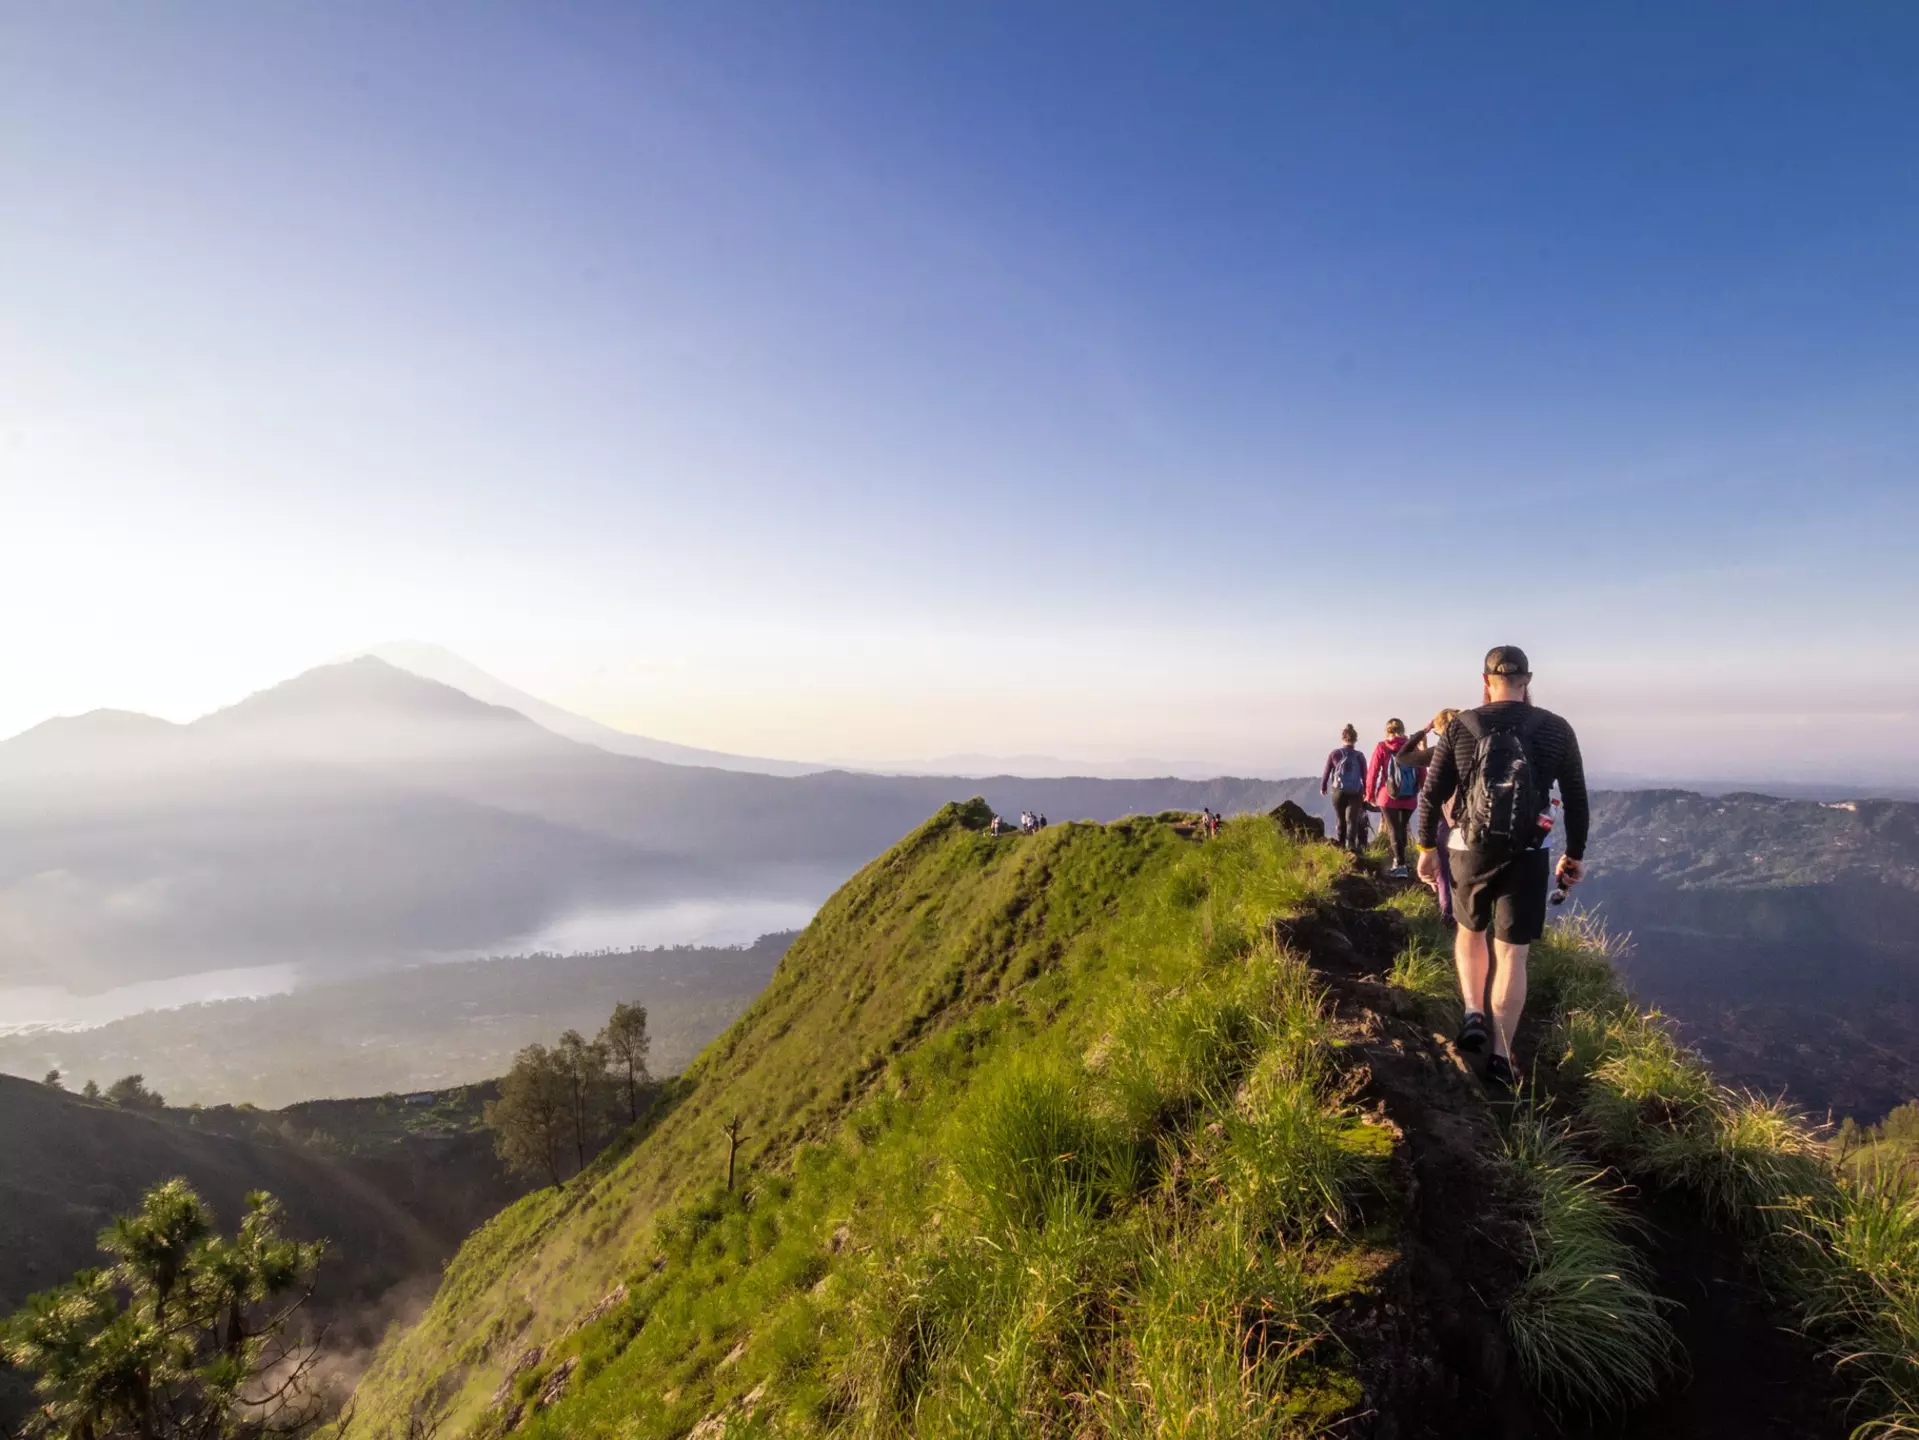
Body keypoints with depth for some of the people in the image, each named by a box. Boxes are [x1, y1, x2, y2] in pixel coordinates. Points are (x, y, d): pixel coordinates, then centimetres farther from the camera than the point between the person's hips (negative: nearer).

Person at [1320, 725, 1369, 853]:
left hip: (1338, 791, 1)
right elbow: (1365, 775, -1)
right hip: (1355, 793, -1)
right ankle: (1350, 844, -20)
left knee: (1340, 818, 17)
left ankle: (1341, 841, 30)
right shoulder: (1359, 756, -3)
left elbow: (1326, 772, 0)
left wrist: (1322, 787, 16)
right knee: (1352, 819, -3)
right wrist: (1366, 792, 12)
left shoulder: (1334, 754, -4)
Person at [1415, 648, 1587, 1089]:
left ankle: (1473, 1014, 9)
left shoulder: (1461, 727, -4)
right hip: (1528, 855, 0)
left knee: (1470, 929, 24)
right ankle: (1501, 1056, 8)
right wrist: (1575, 854, 16)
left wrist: (1427, 847, 9)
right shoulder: (1557, 730, -2)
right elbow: (1577, 800, 4)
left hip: (1472, 850, 0)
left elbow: (1432, 794, -2)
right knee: (1511, 954, 6)